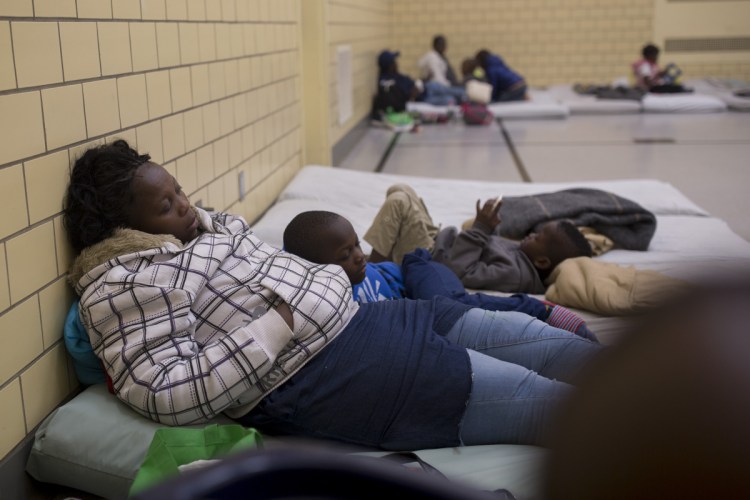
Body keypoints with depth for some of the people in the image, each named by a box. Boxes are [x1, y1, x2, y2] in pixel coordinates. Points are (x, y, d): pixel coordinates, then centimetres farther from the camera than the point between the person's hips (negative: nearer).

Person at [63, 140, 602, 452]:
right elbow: (167, 394, -18)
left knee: (582, 355, 6)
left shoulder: (208, 224, 17)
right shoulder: (123, 284, -8)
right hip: (321, 376, -9)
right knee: (564, 405, -12)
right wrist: (275, 330, -18)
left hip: (359, 316, 10)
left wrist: (331, 282, 8)